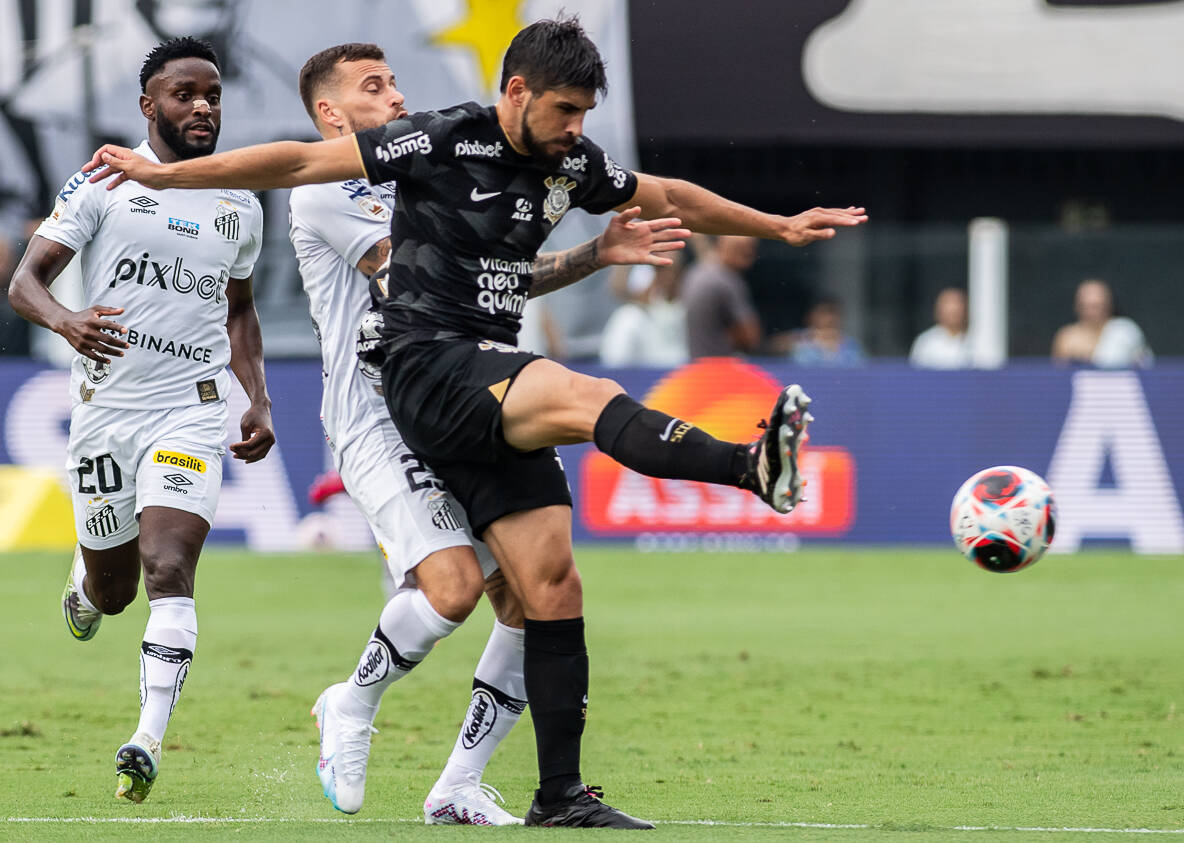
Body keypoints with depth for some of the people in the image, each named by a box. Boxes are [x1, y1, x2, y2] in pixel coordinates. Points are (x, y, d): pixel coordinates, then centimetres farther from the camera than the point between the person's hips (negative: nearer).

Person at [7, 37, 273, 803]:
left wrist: (259, 400, 13)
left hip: (193, 410, 1)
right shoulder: (103, 184, -1)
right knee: (112, 591, 8)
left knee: (168, 569, -18)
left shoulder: (239, 208, 11)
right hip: (106, 408, -1)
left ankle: (149, 744, -23)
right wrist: (67, 322, -28)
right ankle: (84, 577, 46)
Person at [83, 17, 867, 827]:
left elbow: (672, 198, 29)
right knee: (591, 397, -33)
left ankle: (561, 798, -2)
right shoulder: (443, 141, -8)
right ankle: (752, 466, -57)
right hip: (427, 363, -7)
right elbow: (303, 162, -5)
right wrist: (162, 174, -4)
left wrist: (779, 226, 32)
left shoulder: (572, 163, 11)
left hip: (498, 383, 7)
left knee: (553, 586, -3)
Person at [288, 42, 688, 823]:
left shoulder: (411, 187, 22)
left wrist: (598, 254, 12)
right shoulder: (325, 191, -3)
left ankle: (458, 787, 4)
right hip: (380, 425, -8)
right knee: (454, 582, -26)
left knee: (530, 595, -5)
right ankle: (352, 706, 2)